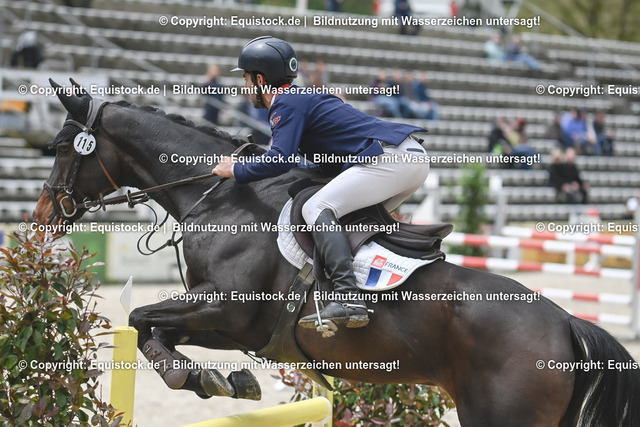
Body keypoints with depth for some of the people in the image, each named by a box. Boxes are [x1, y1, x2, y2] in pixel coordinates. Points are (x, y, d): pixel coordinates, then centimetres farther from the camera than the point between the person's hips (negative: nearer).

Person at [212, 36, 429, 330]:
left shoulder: (288, 103, -4)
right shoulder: (303, 98, 26)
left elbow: (280, 161, -18)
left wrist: (236, 170, -4)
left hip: (392, 158, -10)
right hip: (415, 157, 10)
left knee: (317, 209, -15)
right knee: (357, 217, 26)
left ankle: (349, 301, -30)